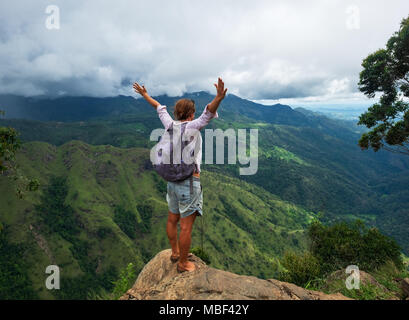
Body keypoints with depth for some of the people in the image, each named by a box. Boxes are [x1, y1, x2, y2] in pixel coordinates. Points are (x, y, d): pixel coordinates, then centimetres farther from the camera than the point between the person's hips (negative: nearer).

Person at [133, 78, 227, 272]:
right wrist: (218, 99, -47)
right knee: (186, 226, 5)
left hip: (172, 180, 8)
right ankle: (183, 264, 19)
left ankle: (175, 252, 41)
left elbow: (159, 108, 20)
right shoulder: (191, 127, -13)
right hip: (189, 182, -8)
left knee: (172, 220, 21)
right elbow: (208, 114, -31)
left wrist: (145, 95, 36)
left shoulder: (170, 125, 5)